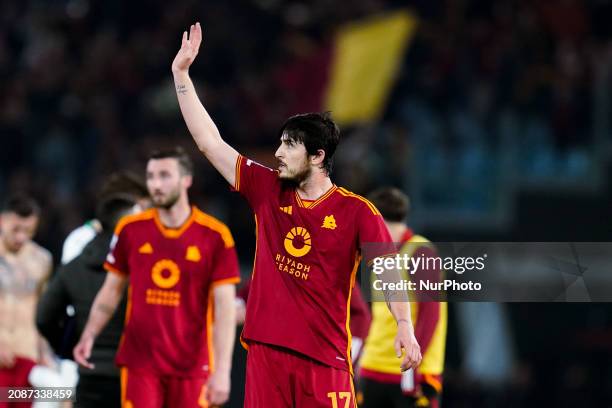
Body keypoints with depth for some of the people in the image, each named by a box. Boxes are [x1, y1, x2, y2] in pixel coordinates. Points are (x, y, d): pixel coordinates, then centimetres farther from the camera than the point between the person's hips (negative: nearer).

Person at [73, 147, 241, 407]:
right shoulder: (130, 229, 4)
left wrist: (222, 370, -13)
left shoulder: (214, 236, -4)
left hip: (192, 366, -1)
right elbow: (111, 291, 13)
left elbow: (224, 307, -5)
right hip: (139, 363, 1)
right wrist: (89, 335, -2)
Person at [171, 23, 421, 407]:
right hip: (266, 349, 4)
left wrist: (405, 326, -25)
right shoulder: (267, 191, 9)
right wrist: (181, 73, 12)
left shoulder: (356, 211, -3)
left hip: (325, 357, -4)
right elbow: (210, 142, 13)